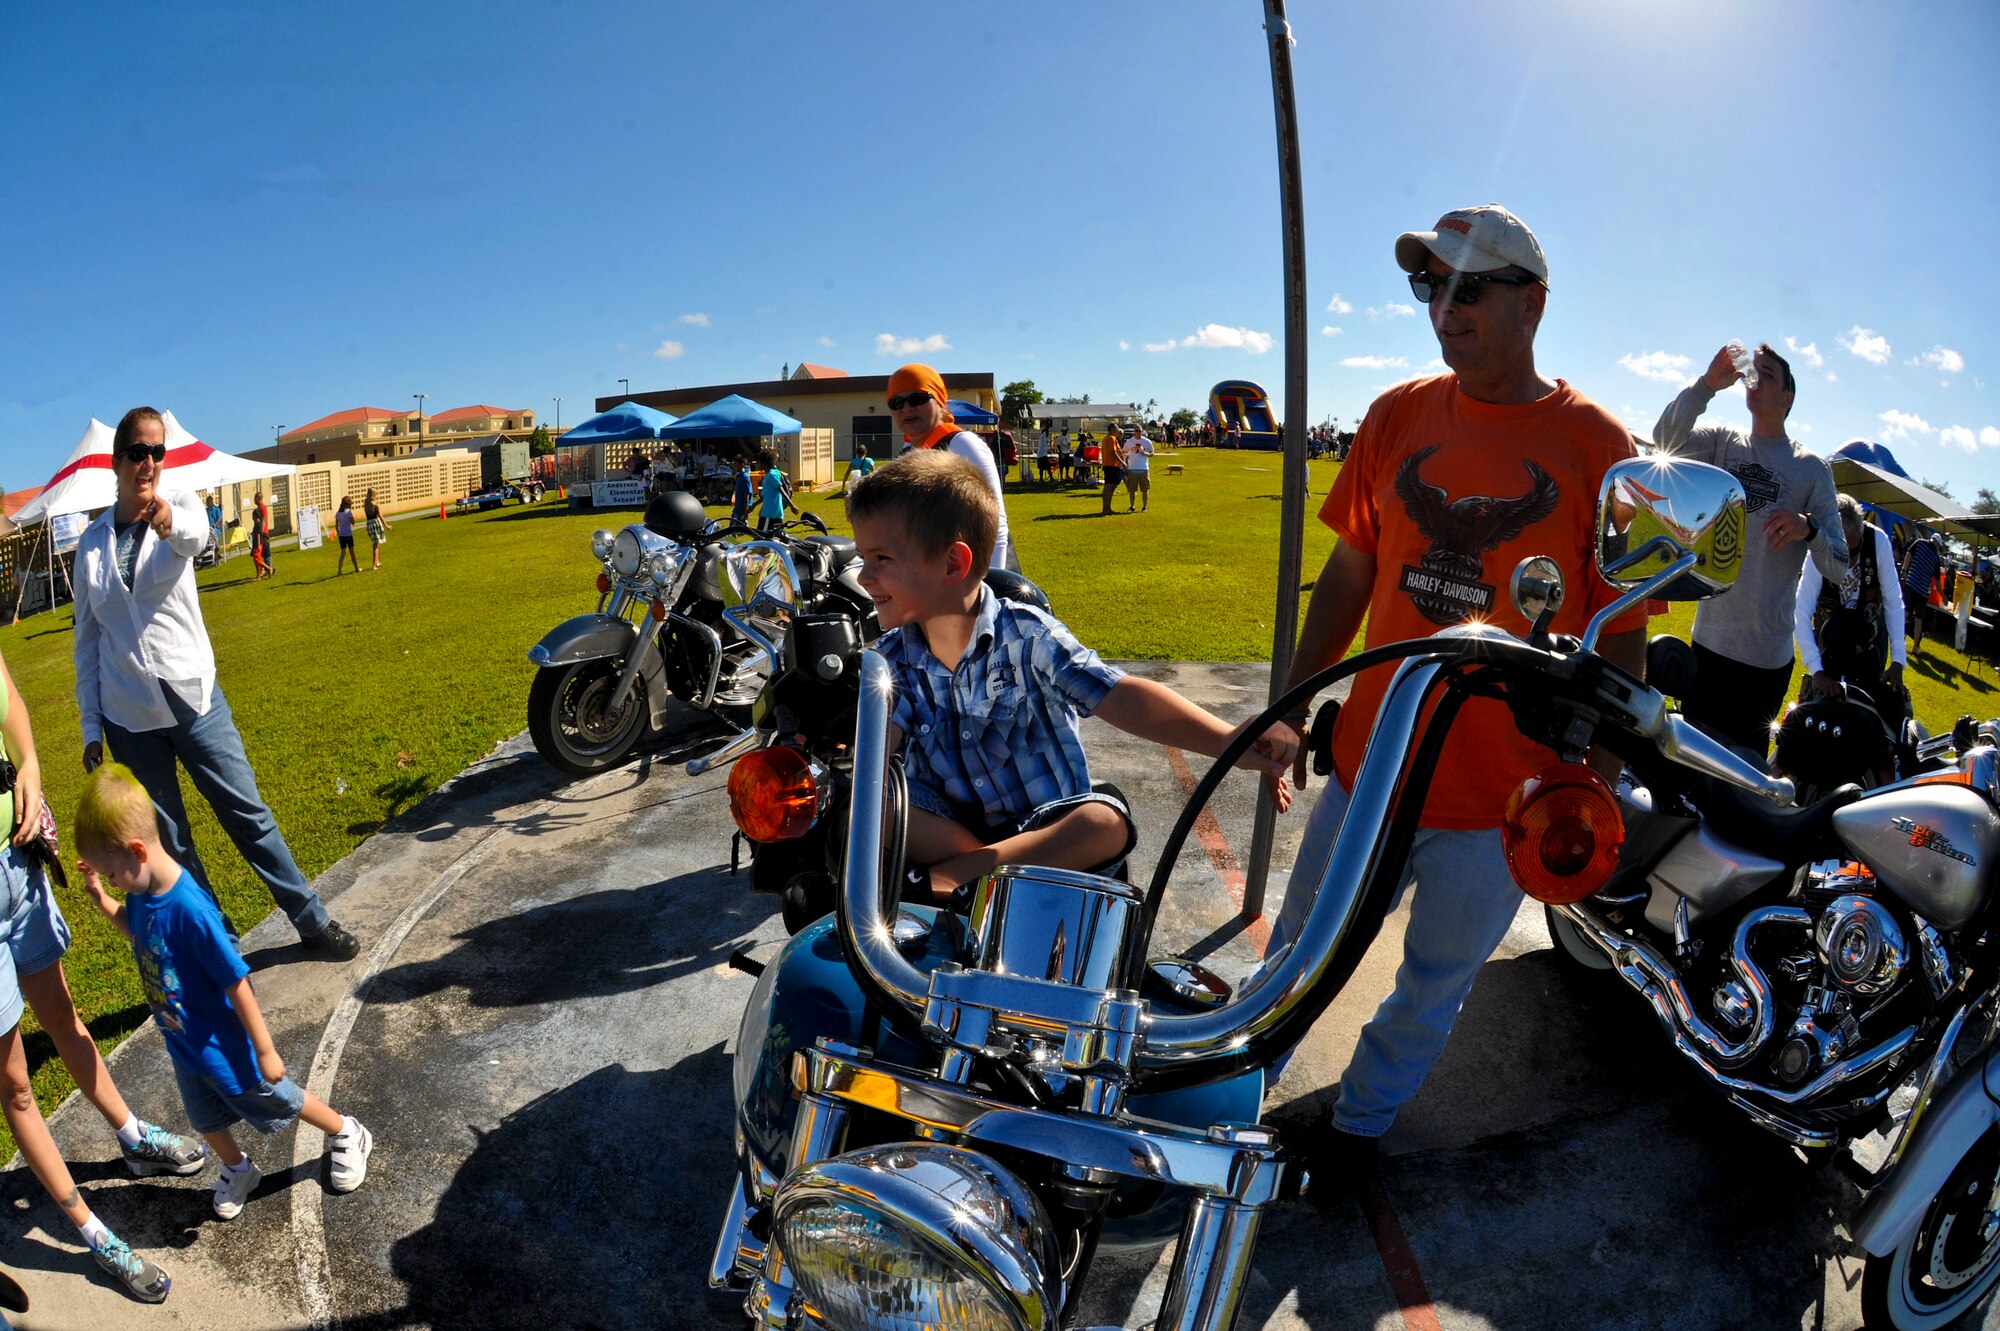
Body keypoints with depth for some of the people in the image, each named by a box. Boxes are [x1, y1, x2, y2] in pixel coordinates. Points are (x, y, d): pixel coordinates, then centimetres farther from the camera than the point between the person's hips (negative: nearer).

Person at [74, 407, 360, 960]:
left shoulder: (178, 506, -2)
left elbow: (195, 536, -30)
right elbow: (86, 643, 7)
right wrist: (91, 728, 4)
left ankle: (313, 921, 14)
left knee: (249, 815, 3)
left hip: (194, 697, -2)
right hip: (129, 719, 2)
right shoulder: (91, 543, 3)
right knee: (168, 845, 8)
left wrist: (173, 523, -55)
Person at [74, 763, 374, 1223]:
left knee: (276, 1102, 15)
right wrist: (101, 899, -4)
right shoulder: (142, 893, -12)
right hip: (183, 1045, 7)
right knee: (206, 1120, 26)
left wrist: (265, 1050, -22)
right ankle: (237, 1171, 52)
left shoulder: (189, 909, -36)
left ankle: (347, 1136, 38)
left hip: (222, 1045, -7)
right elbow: (137, 930, 14)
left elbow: (237, 982, -29)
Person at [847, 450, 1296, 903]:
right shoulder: (892, 657, -1)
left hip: (1047, 827, -2)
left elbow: (1122, 697, -25)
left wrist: (1227, 739, -39)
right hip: (950, 829, 3)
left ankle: (941, 880, -33)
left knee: (1106, 821, -33)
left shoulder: (1026, 634, -13)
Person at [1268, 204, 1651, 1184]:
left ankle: (1360, 1121, 43)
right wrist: (1293, 704, 8)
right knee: (1297, 953, 18)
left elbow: (1622, 636, -3)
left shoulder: (1600, 448, -8)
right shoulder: (1399, 415, 0)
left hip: (1506, 798, -2)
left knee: (1434, 987, 17)